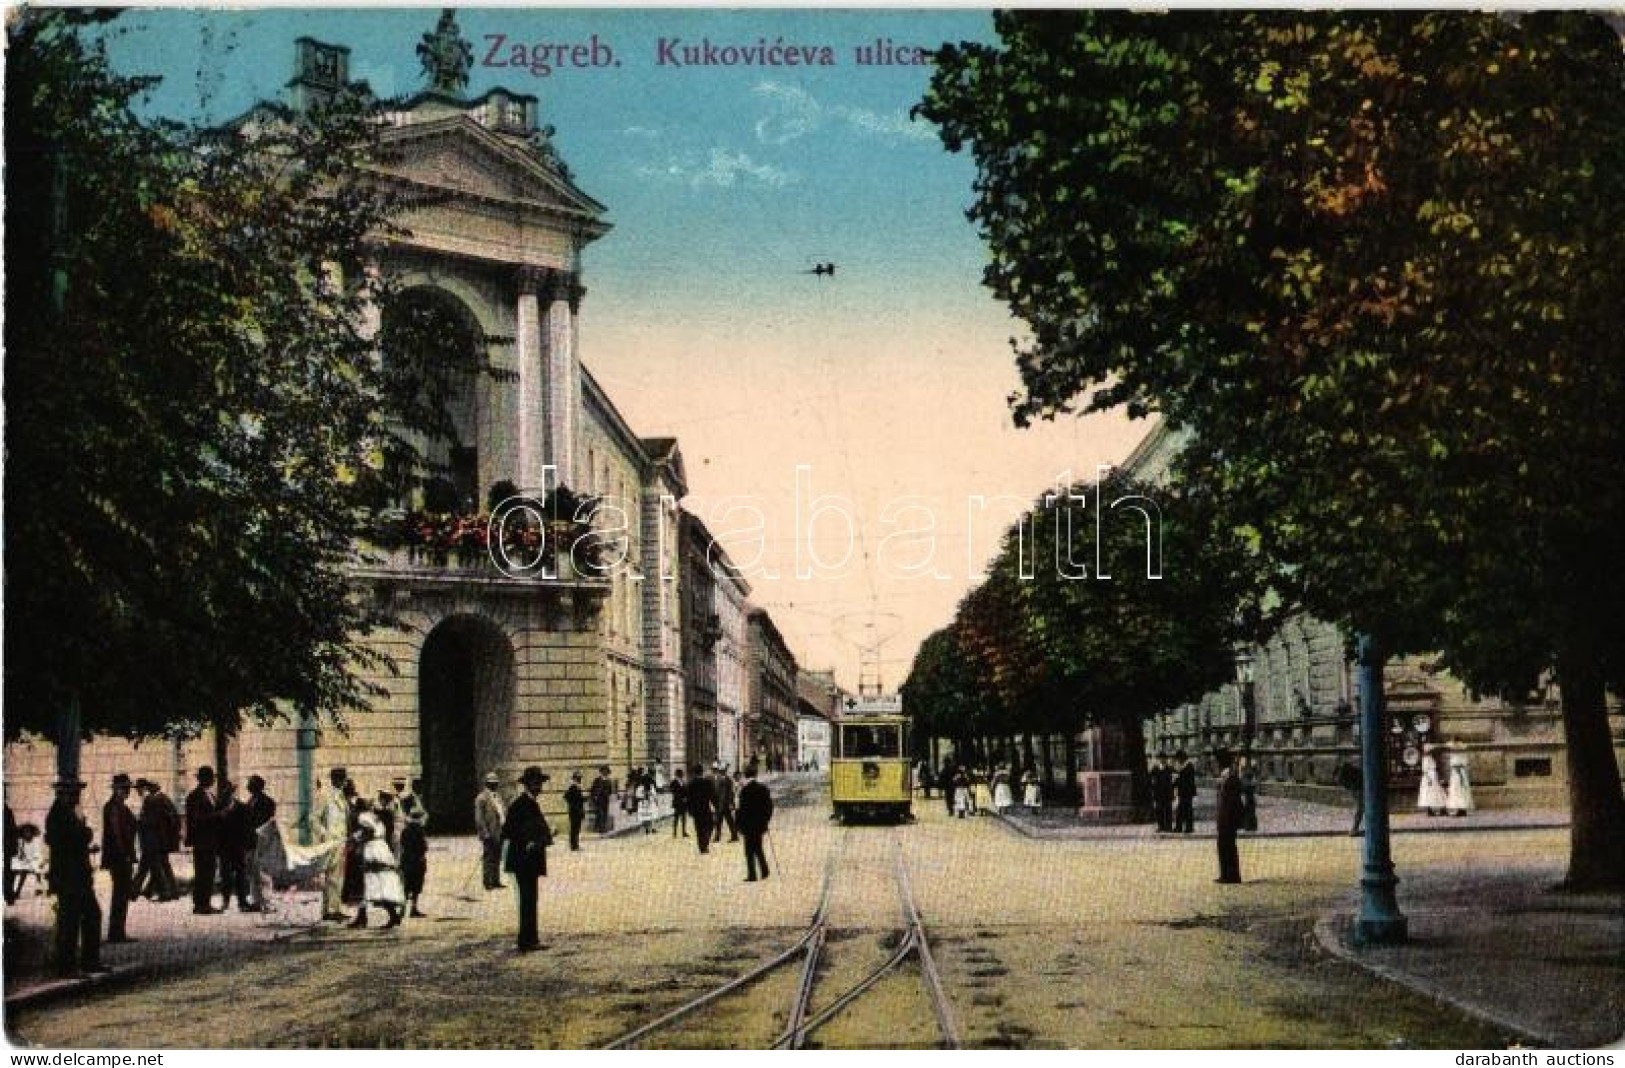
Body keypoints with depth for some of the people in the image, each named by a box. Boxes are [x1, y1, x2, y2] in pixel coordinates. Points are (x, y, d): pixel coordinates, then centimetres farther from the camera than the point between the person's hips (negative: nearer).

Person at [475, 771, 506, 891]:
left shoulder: (498, 797, 17)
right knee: (488, 859, -4)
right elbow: (479, 817, -12)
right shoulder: (482, 798, -8)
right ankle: (488, 883, 0)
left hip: (499, 834, 8)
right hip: (489, 834, -8)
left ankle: (496, 881, 18)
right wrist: (485, 832, -18)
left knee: (497, 859, 12)